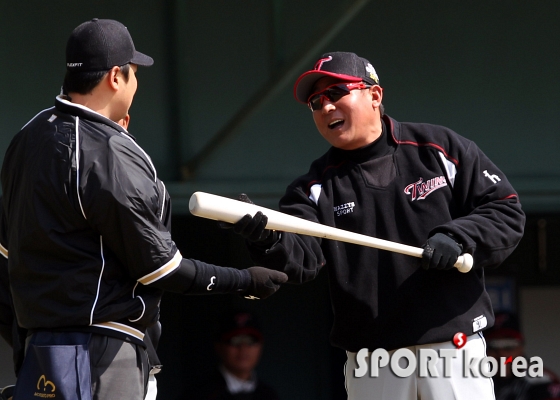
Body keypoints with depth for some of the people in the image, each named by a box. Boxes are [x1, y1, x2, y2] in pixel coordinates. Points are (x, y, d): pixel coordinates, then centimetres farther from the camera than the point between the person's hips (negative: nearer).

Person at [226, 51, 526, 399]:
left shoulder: (440, 149, 2)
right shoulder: (317, 187, 6)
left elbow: (506, 211, 2)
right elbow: (299, 260, -10)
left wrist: (457, 238, -15)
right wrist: (268, 241, -33)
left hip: (453, 344, -3)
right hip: (369, 362, 3)